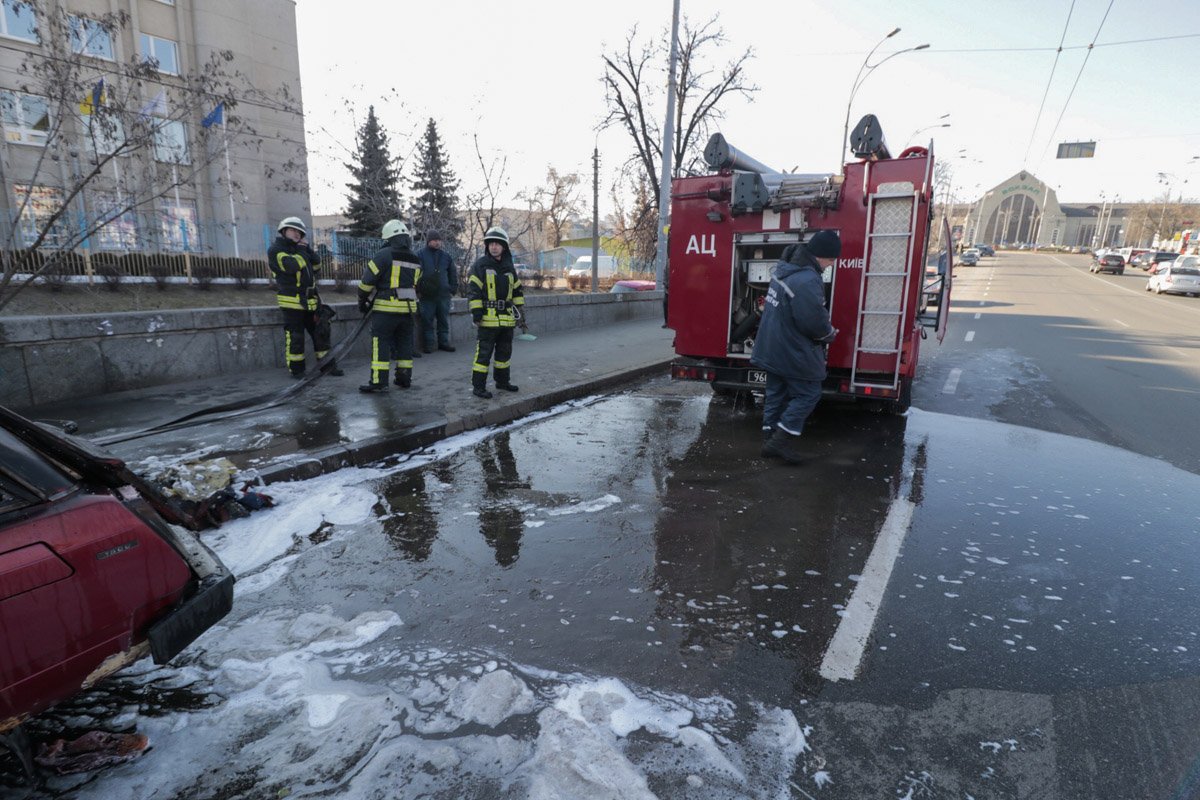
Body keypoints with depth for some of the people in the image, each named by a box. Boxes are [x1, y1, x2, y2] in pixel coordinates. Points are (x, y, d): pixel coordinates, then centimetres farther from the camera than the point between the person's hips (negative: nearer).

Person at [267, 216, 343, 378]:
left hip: (311, 301, 7)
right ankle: (296, 370, 6)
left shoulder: (299, 248, 19)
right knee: (295, 337, -3)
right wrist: (301, 250, -8)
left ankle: (327, 366, 15)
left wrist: (307, 248, 2)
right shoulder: (275, 250, -5)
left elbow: (317, 264, 13)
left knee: (321, 333, 8)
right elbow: (292, 266, -21)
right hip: (292, 301, -7)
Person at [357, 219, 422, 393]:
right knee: (404, 343, 13)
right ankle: (404, 378, 19)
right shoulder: (415, 260, 10)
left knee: (381, 343, -3)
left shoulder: (384, 255, -9)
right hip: (408, 308, 6)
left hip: (386, 308, -6)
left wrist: (362, 300, 6)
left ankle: (379, 381, -6)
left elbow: (368, 280, -7)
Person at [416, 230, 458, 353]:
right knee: (427, 320, 0)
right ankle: (428, 344, 7)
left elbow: (453, 273, 18)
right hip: (426, 295, -4)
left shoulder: (446, 256, 11)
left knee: (444, 320, 9)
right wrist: (419, 288, -9)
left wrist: (454, 288, 9)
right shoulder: (420, 255, -1)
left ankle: (444, 342, 19)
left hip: (443, 294, 4)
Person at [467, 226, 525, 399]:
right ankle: (478, 386, 1)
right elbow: (473, 289, -10)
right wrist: (476, 312, -16)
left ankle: (502, 381, 30)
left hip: (507, 318, 6)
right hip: (487, 318, -6)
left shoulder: (509, 268, 13)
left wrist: (520, 312, 16)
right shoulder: (480, 265, -5)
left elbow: (517, 291, 19)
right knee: (483, 352, -6)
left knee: (504, 352, 16)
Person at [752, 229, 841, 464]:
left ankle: (771, 438, 23)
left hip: (772, 348, 9)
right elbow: (814, 322, -24)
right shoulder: (807, 281, -26)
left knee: (776, 393, 16)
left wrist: (824, 326, 8)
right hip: (793, 354, -9)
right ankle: (782, 440, 4)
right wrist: (829, 334, -3)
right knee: (808, 393, 4)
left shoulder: (786, 268, 6)